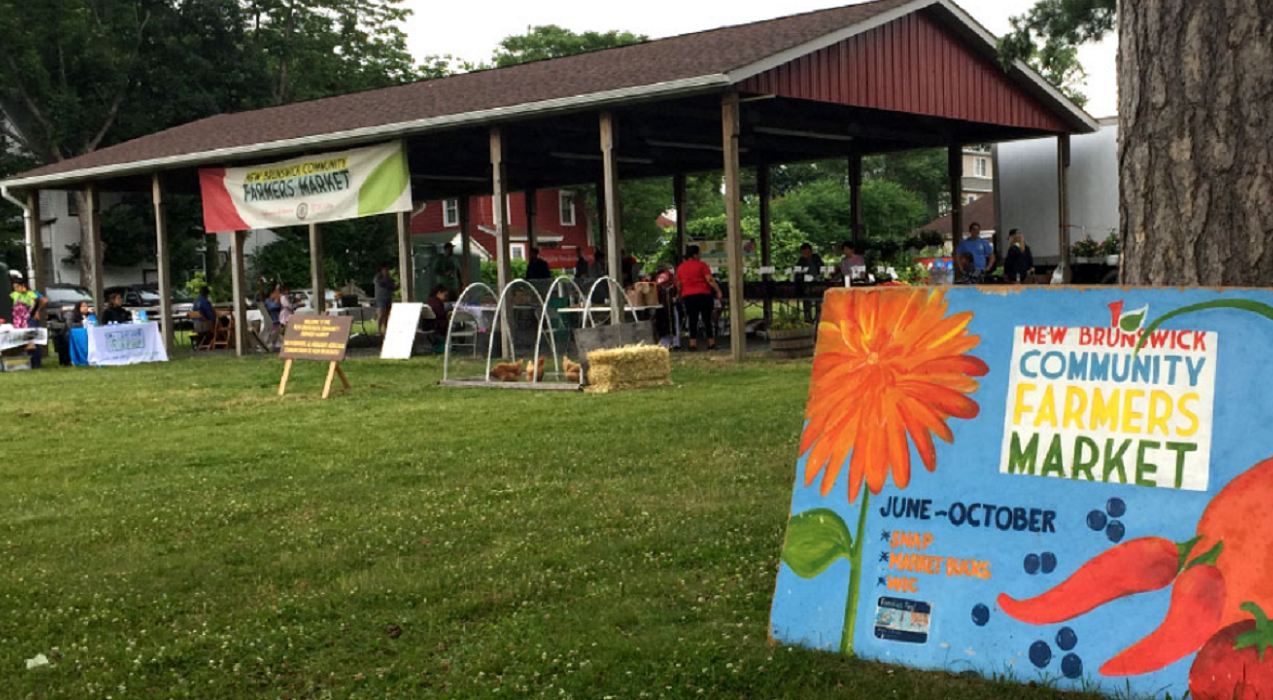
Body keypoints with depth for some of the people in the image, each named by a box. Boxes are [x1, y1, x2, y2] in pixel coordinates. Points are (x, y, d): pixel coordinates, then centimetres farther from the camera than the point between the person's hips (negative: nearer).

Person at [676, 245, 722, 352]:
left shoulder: (681, 267, 10)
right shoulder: (701, 265, -4)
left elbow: (678, 285, 13)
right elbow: (710, 280, -12)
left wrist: (679, 295, 27)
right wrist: (718, 291, -11)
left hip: (688, 296, 3)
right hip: (703, 294, -3)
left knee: (692, 320, 4)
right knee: (707, 319, 3)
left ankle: (693, 343, -2)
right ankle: (711, 342, 5)